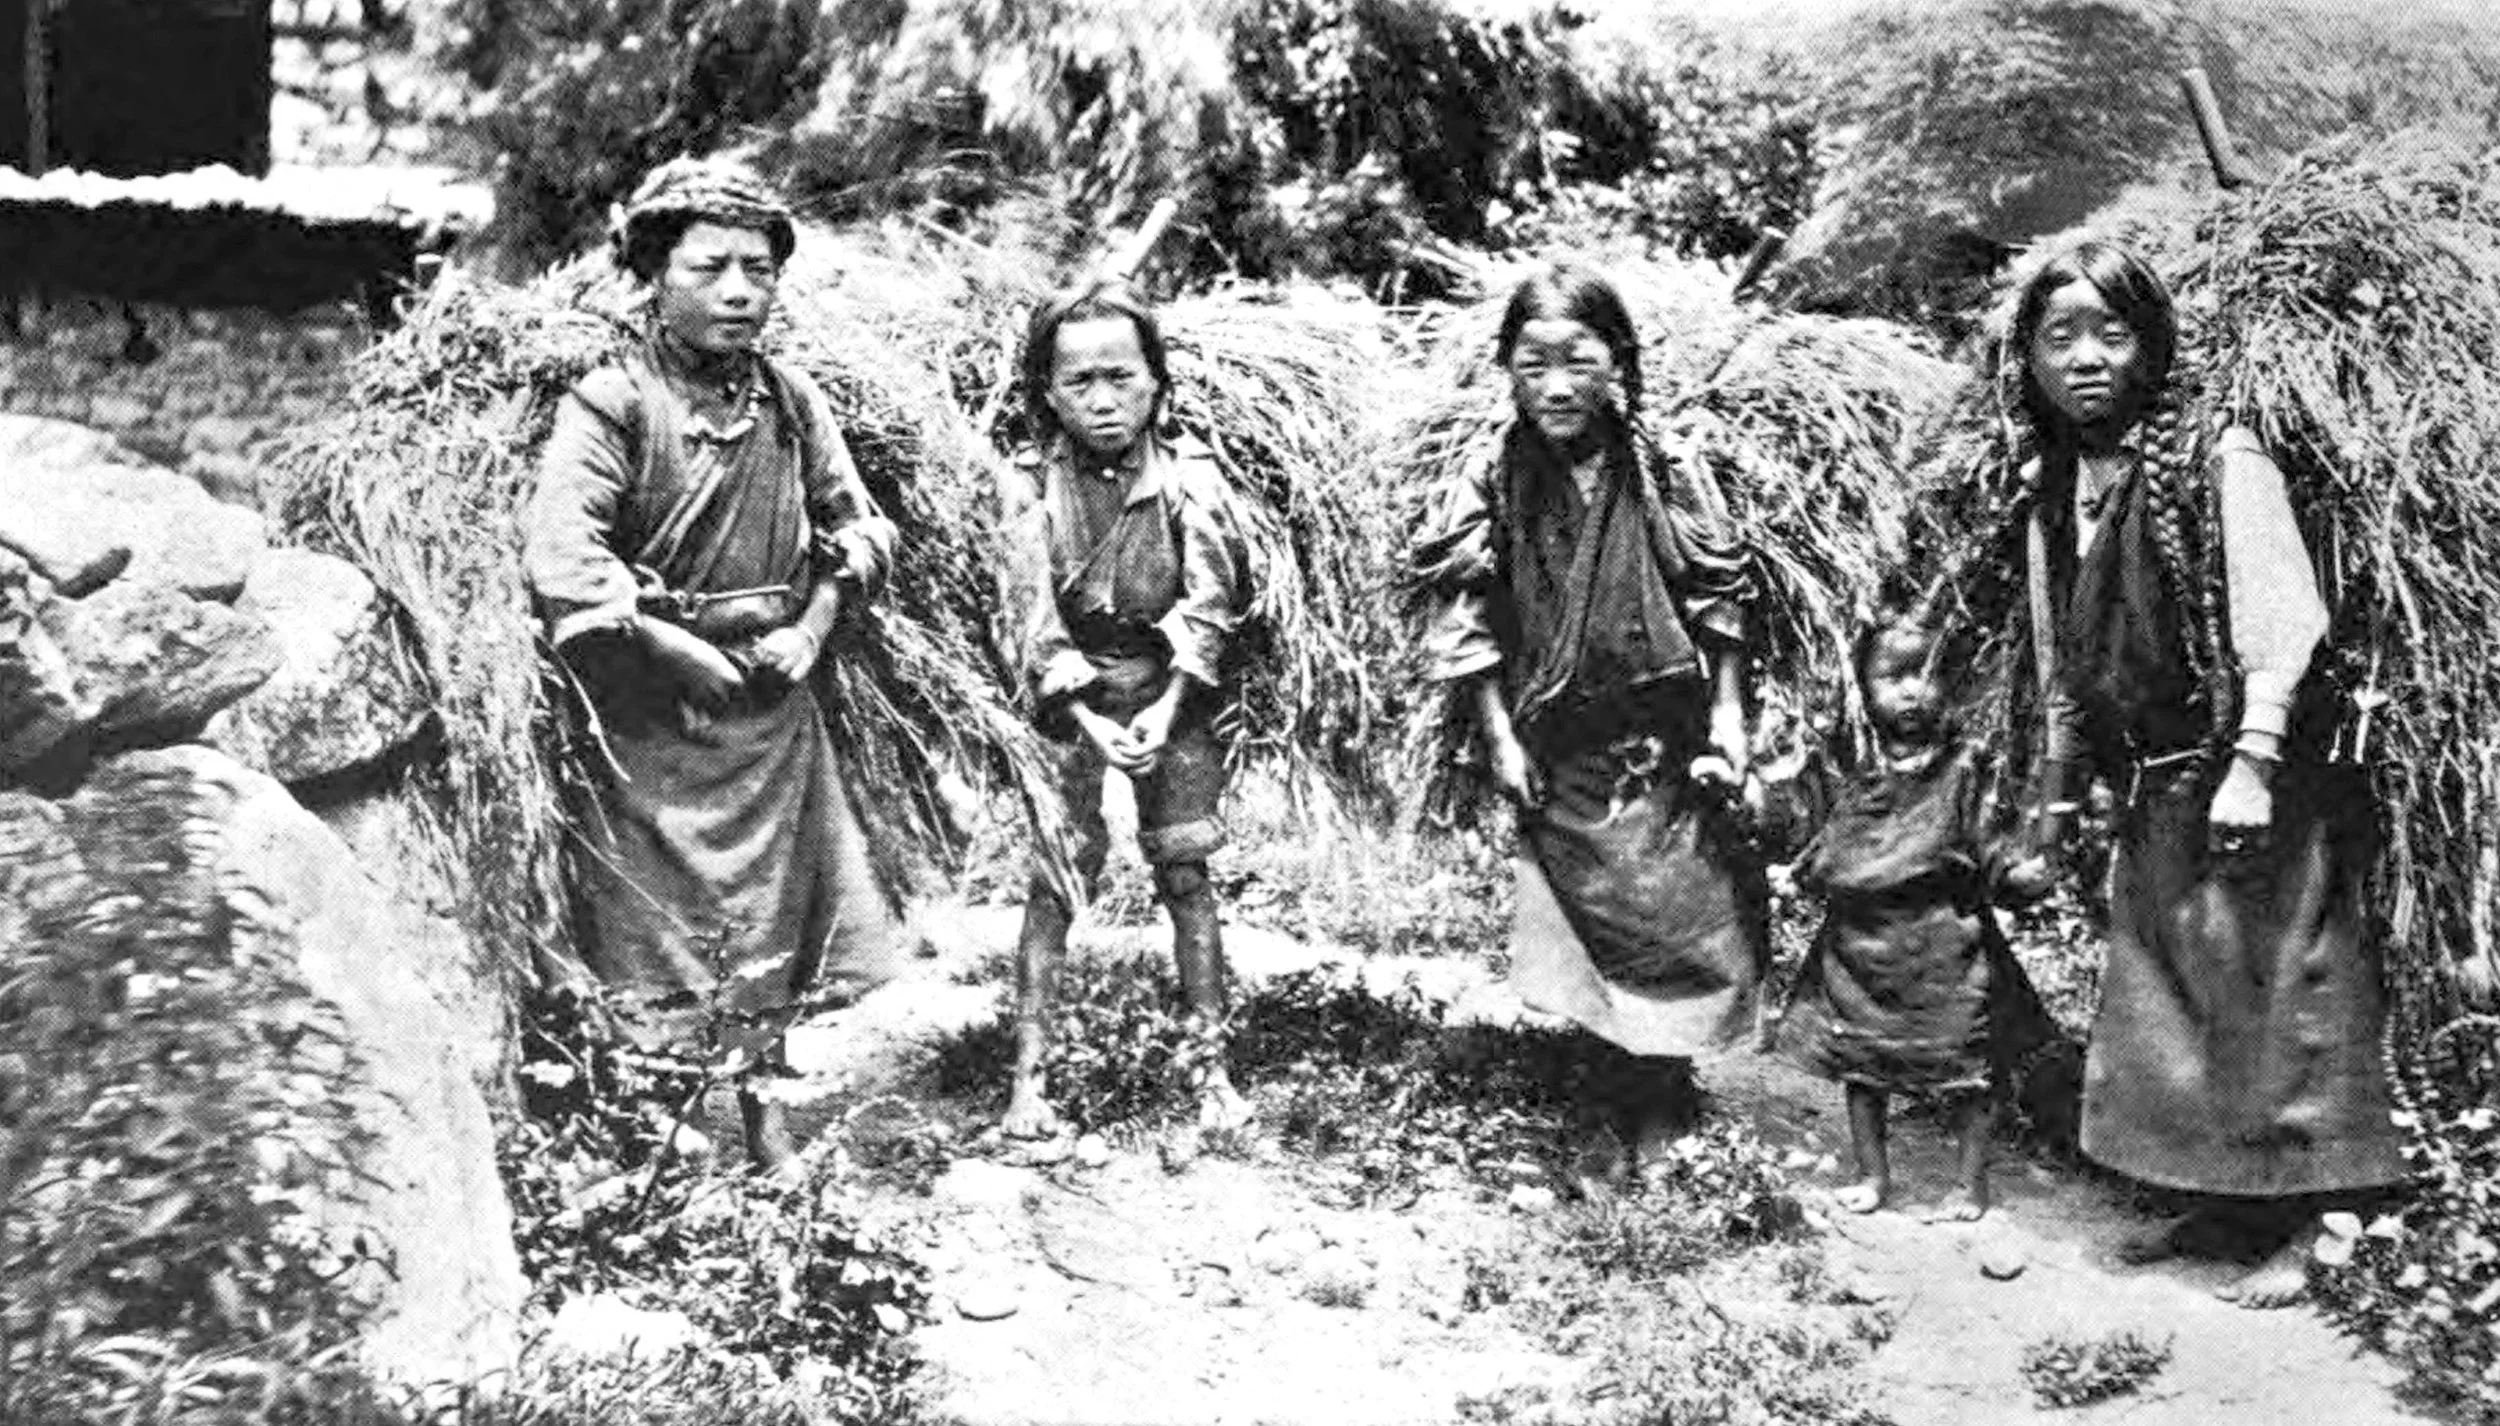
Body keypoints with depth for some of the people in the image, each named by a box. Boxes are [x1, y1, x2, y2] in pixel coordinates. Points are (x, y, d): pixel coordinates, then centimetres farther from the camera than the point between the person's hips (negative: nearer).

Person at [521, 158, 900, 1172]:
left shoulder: (792, 403, 4)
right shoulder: (610, 405, -13)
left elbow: (860, 526, 13)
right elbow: (559, 562, -23)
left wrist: (814, 628, -4)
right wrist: (689, 655, -18)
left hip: (778, 709, 5)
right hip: (652, 717, -5)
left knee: (771, 937, 14)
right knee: (659, 940, 0)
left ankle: (758, 1112, 32)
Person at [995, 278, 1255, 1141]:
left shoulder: (1189, 474, -6)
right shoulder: (1029, 483, -7)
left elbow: (1208, 601, -9)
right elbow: (1030, 614, -11)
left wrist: (1165, 707, -20)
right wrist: (1089, 721, -21)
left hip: (1172, 690, 1)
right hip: (1070, 697, -1)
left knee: (1185, 874, 3)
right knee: (1056, 877, -2)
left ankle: (1212, 1070, 9)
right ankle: (1029, 1077, 1)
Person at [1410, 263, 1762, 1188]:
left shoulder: (1667, 479, -5)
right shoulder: (1491, 490, -4)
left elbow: (1721, 616, 0)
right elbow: (1468, 628, 0)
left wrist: (1728, 725, -5)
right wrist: (1500, 739, -4)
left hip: (1665, 750, 0)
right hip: (1558, 759, 0)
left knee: (1689, 921, 3)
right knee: (1590, 924, 6)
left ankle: (1634, 1110, 22)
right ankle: (1648, 1105, 24)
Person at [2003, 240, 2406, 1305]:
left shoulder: (2220, 462, -9)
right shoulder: (2053, 503, 10)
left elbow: (2281, 620, -16)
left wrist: (2252, 765, -24)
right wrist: (2056, 797, 20)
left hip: (2253, 790, -7)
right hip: (2149, 801, 7)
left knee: (2272, 999, -2)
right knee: (2165, 1007, 13)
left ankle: (2302, 1232, 7)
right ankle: (2219, 1206, 26)